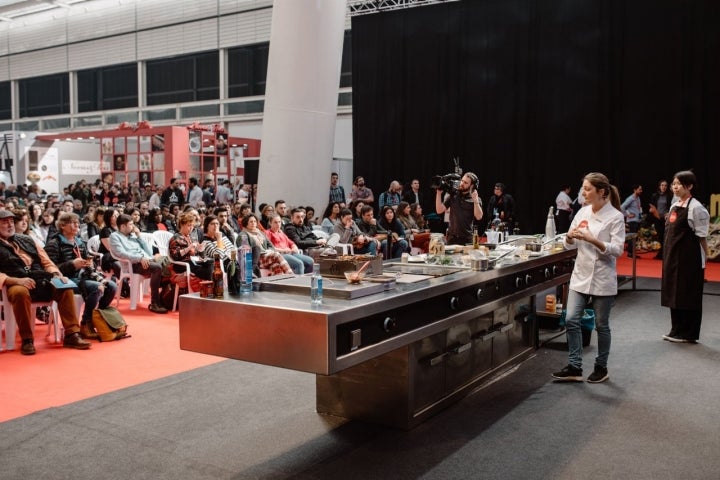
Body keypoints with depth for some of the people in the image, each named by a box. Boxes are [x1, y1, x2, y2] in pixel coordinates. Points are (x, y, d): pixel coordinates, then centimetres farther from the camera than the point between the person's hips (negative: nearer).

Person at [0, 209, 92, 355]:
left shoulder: (26, 240, 24)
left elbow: (46, 262, 22)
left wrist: (58, 275, 2)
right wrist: (16, 280, -21)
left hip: (41, 280, 5)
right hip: (17, 284, -4)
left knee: (65, 288, -21)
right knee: (20, 293, -38)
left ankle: (71, 335, -21)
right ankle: (27, 340, -25)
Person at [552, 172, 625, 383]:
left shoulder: (615, 216, -10)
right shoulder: (583, 212, 5)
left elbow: (617, 249, -16)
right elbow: (570, 245, 9)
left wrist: (592, 239, -27)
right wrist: (570, 236, -14)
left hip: (602, 278, -5)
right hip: (581, 275, 5)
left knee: (601, 324, 7)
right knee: (571, 320, 0)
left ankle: (601, 367, 23)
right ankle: (575, 367, 9)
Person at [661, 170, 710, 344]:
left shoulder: (695, 208, -12)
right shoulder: (674, 206, 11)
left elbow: (701, 236, -11)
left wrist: (704, 258, -8)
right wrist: (668, 256, 13)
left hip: (690, 258, -8)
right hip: (672, 256, 8)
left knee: (688, 295, 2)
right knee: (673, 294, 12)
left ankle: (689, 334, 12)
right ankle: (676, 331, 23)